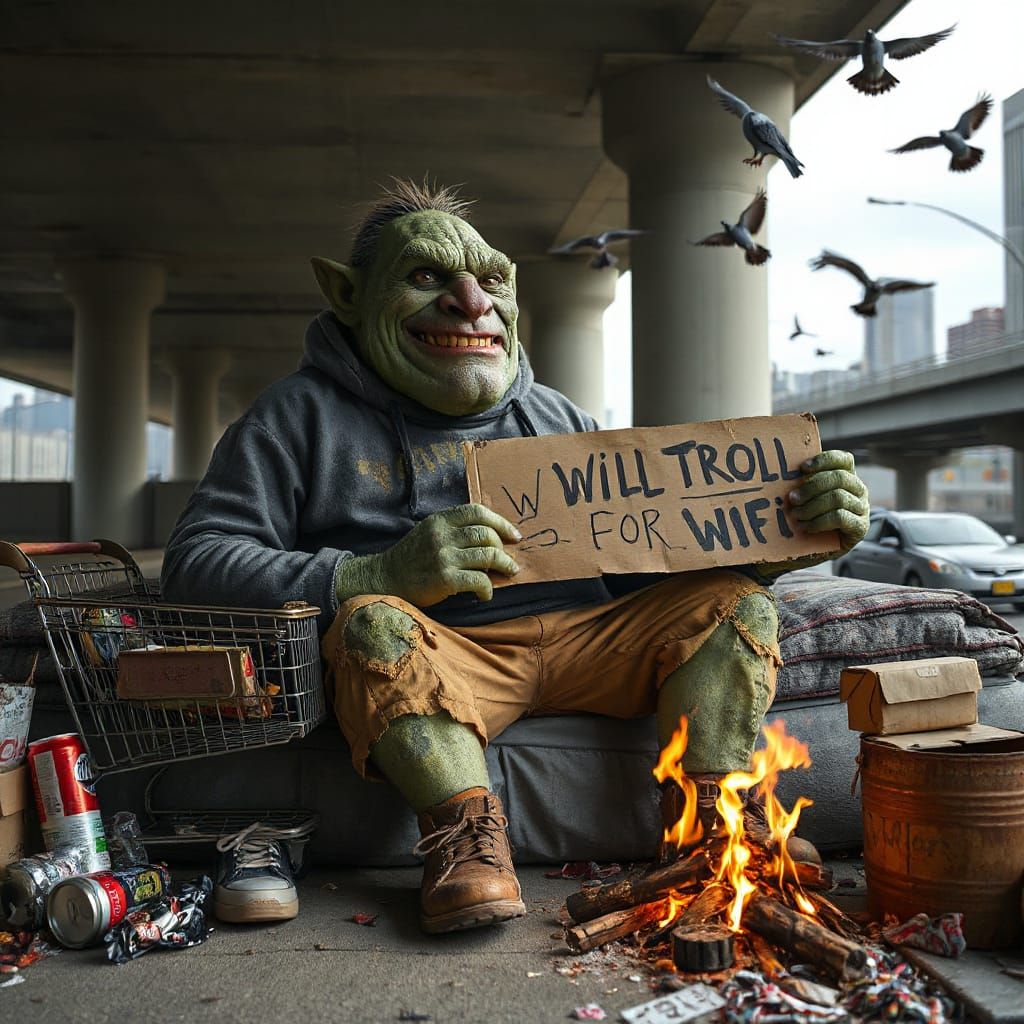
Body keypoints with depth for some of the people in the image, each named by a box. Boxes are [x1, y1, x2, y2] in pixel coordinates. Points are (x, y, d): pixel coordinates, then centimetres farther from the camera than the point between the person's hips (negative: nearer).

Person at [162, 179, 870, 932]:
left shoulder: (554, 418, 21)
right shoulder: (307, 413, 8)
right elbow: (196, 560, -4)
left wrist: (793, 533, -4)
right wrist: (378, 577, -22)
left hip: (580, 641, 5)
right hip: (433, 659, -4)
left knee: (737, 596, -8)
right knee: (372, 621, -33)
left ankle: (708, 814, -14)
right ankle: (467, 826, -27)